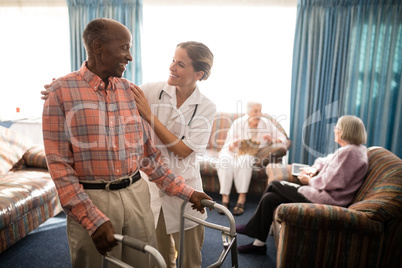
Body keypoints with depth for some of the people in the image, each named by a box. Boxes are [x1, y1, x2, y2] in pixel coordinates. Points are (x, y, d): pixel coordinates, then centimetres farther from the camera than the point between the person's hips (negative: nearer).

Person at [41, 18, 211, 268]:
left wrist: (186, 192, 7)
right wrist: (94, 220, -15)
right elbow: (59, 165, -9)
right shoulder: (63, 90, -7)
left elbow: (149, 155, 9)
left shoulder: (130, 91, 5)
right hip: (91, 200, -3)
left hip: (137, 194, 4)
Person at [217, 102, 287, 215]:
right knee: (225, 160, -35)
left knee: (244, 160, -37)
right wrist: (232, 145, -27)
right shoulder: (238, 123, 1)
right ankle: (225, 199, -31)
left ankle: (242, 199, -33)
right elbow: (228, 146, -2)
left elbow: (282, 138, 9)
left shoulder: (266, 123, 5)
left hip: (252, 154, 0)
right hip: (234, 152, 0)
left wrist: (271, 140, -12)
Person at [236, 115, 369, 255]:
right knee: (269, 198, 2)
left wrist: (309, 181, -7)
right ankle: (259, 243, 11)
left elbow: (330, 183, -23)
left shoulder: (350, 152, -17)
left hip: (326, 199, -10)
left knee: (274, 185, -7)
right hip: (323, 192, 10)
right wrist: (315, 168, 4)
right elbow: (326, 160, 25)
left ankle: (251, 228, 9)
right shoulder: (353, 149, 15)